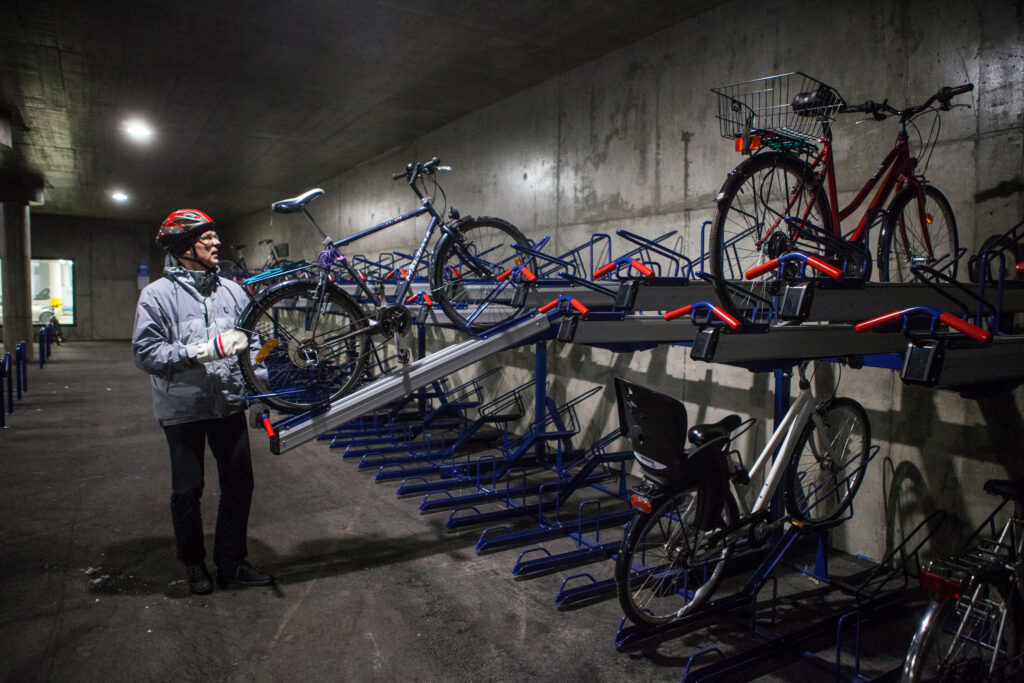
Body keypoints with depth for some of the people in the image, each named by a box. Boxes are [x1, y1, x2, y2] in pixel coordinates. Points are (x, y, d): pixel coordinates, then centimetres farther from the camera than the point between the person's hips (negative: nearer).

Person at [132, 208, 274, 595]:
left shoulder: (231, 290, 5)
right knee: (187, 491, 9)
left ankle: (232, 563, 24)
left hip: (229, 405, 4)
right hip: (183, 409, -4)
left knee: (239, 485, 7)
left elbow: (251, 337, 12)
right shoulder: (158, 295, -7)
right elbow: (145, 353, -14)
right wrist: (201, 351, -24)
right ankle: (194, 564, 31)